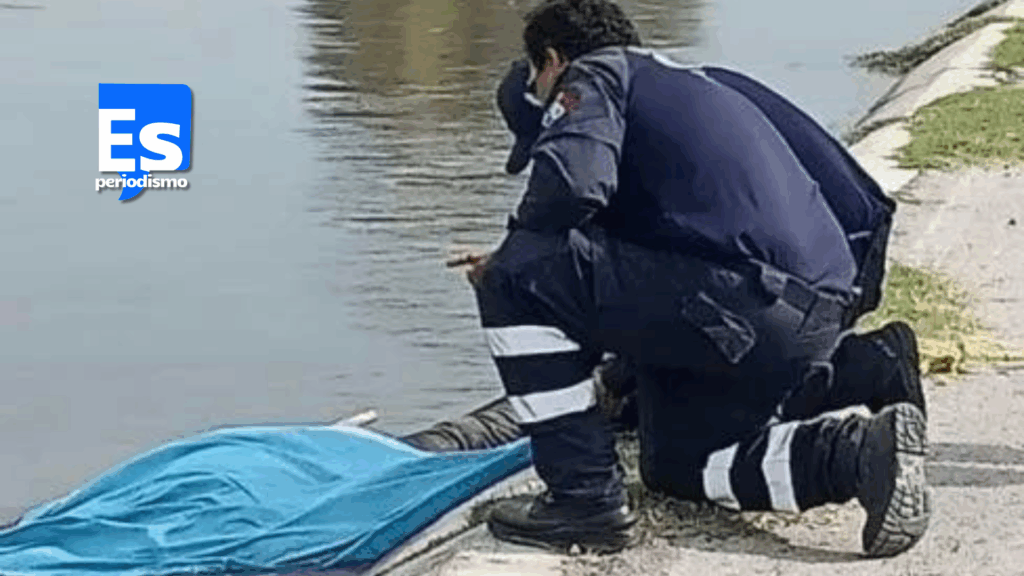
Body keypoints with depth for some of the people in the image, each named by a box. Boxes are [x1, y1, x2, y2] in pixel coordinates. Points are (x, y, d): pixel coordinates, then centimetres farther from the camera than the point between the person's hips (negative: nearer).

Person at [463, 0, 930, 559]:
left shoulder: (596, 74, 6)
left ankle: (586, 499, -5)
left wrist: (510, 254, 4)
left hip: (746, 300, -9)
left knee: (515, 277, -5)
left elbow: (573, 182, -18)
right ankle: (867, 368, 17)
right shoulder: (698, 84, 33)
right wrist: (616, 382, 49)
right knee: (677, 462, 28)